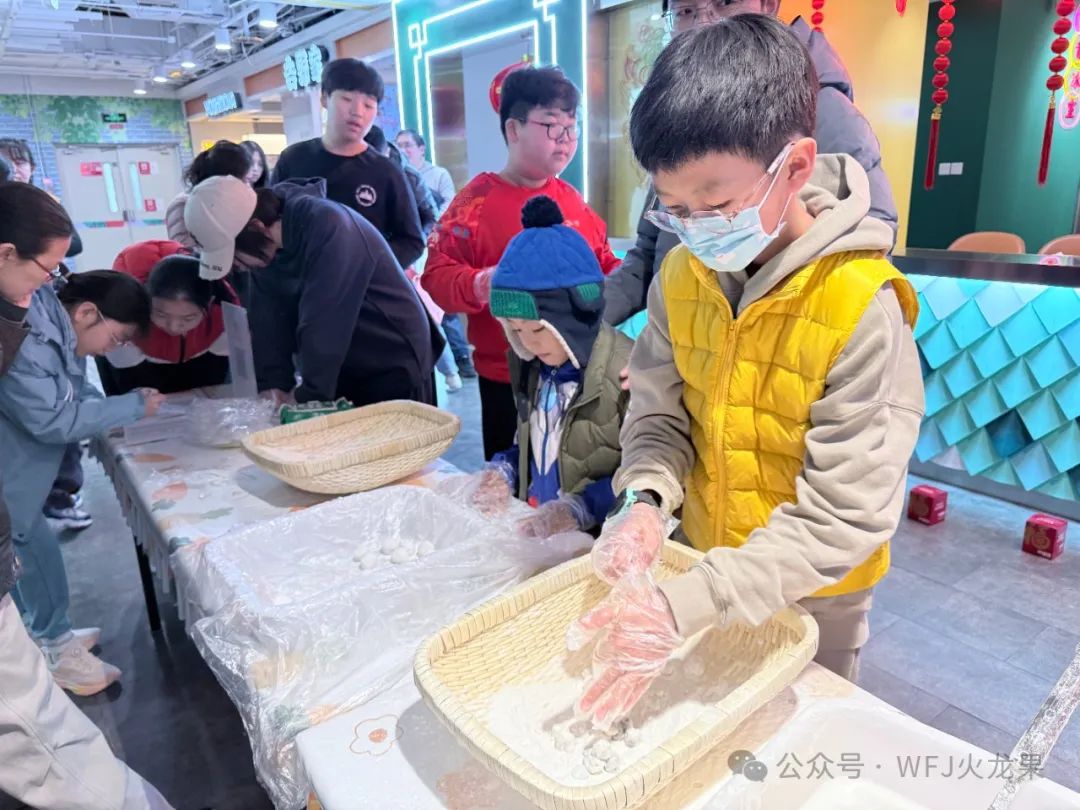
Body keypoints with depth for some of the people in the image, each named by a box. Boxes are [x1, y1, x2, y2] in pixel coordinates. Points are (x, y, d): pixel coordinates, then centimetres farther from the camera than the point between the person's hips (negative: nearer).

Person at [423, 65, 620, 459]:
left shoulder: (570, 198, 9)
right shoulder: (477, 200, -10)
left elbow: (600, 261, 18)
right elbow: (437, 272, -14)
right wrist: (476, 286, -34)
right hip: (507, 375, -5)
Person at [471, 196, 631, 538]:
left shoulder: (628, 372, -17)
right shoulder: (530, 364, 6)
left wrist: (581, 508, -22)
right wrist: (503, 470, 1)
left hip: (596, 538, -4)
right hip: (533, 529, 4)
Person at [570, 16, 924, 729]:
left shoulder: (862, 307, -28)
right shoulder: (682, 275, -10)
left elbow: (844, 515, -27)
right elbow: (660, 411, -3)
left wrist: (682, 606, -35)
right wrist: (645, 497, -25)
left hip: (813, 590, -4)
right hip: (706, 558, 5)